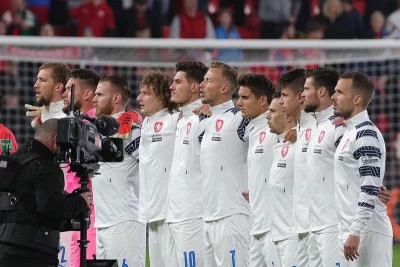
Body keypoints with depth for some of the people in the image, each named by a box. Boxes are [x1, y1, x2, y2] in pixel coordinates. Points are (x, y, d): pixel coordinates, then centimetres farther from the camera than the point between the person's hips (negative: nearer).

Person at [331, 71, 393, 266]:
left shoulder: (366, 134, -12)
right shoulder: (348, 132, 17)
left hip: (367, 232, -9)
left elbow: (370, 190, -19)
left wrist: (355, 233, -23)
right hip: (350, 231, 9)